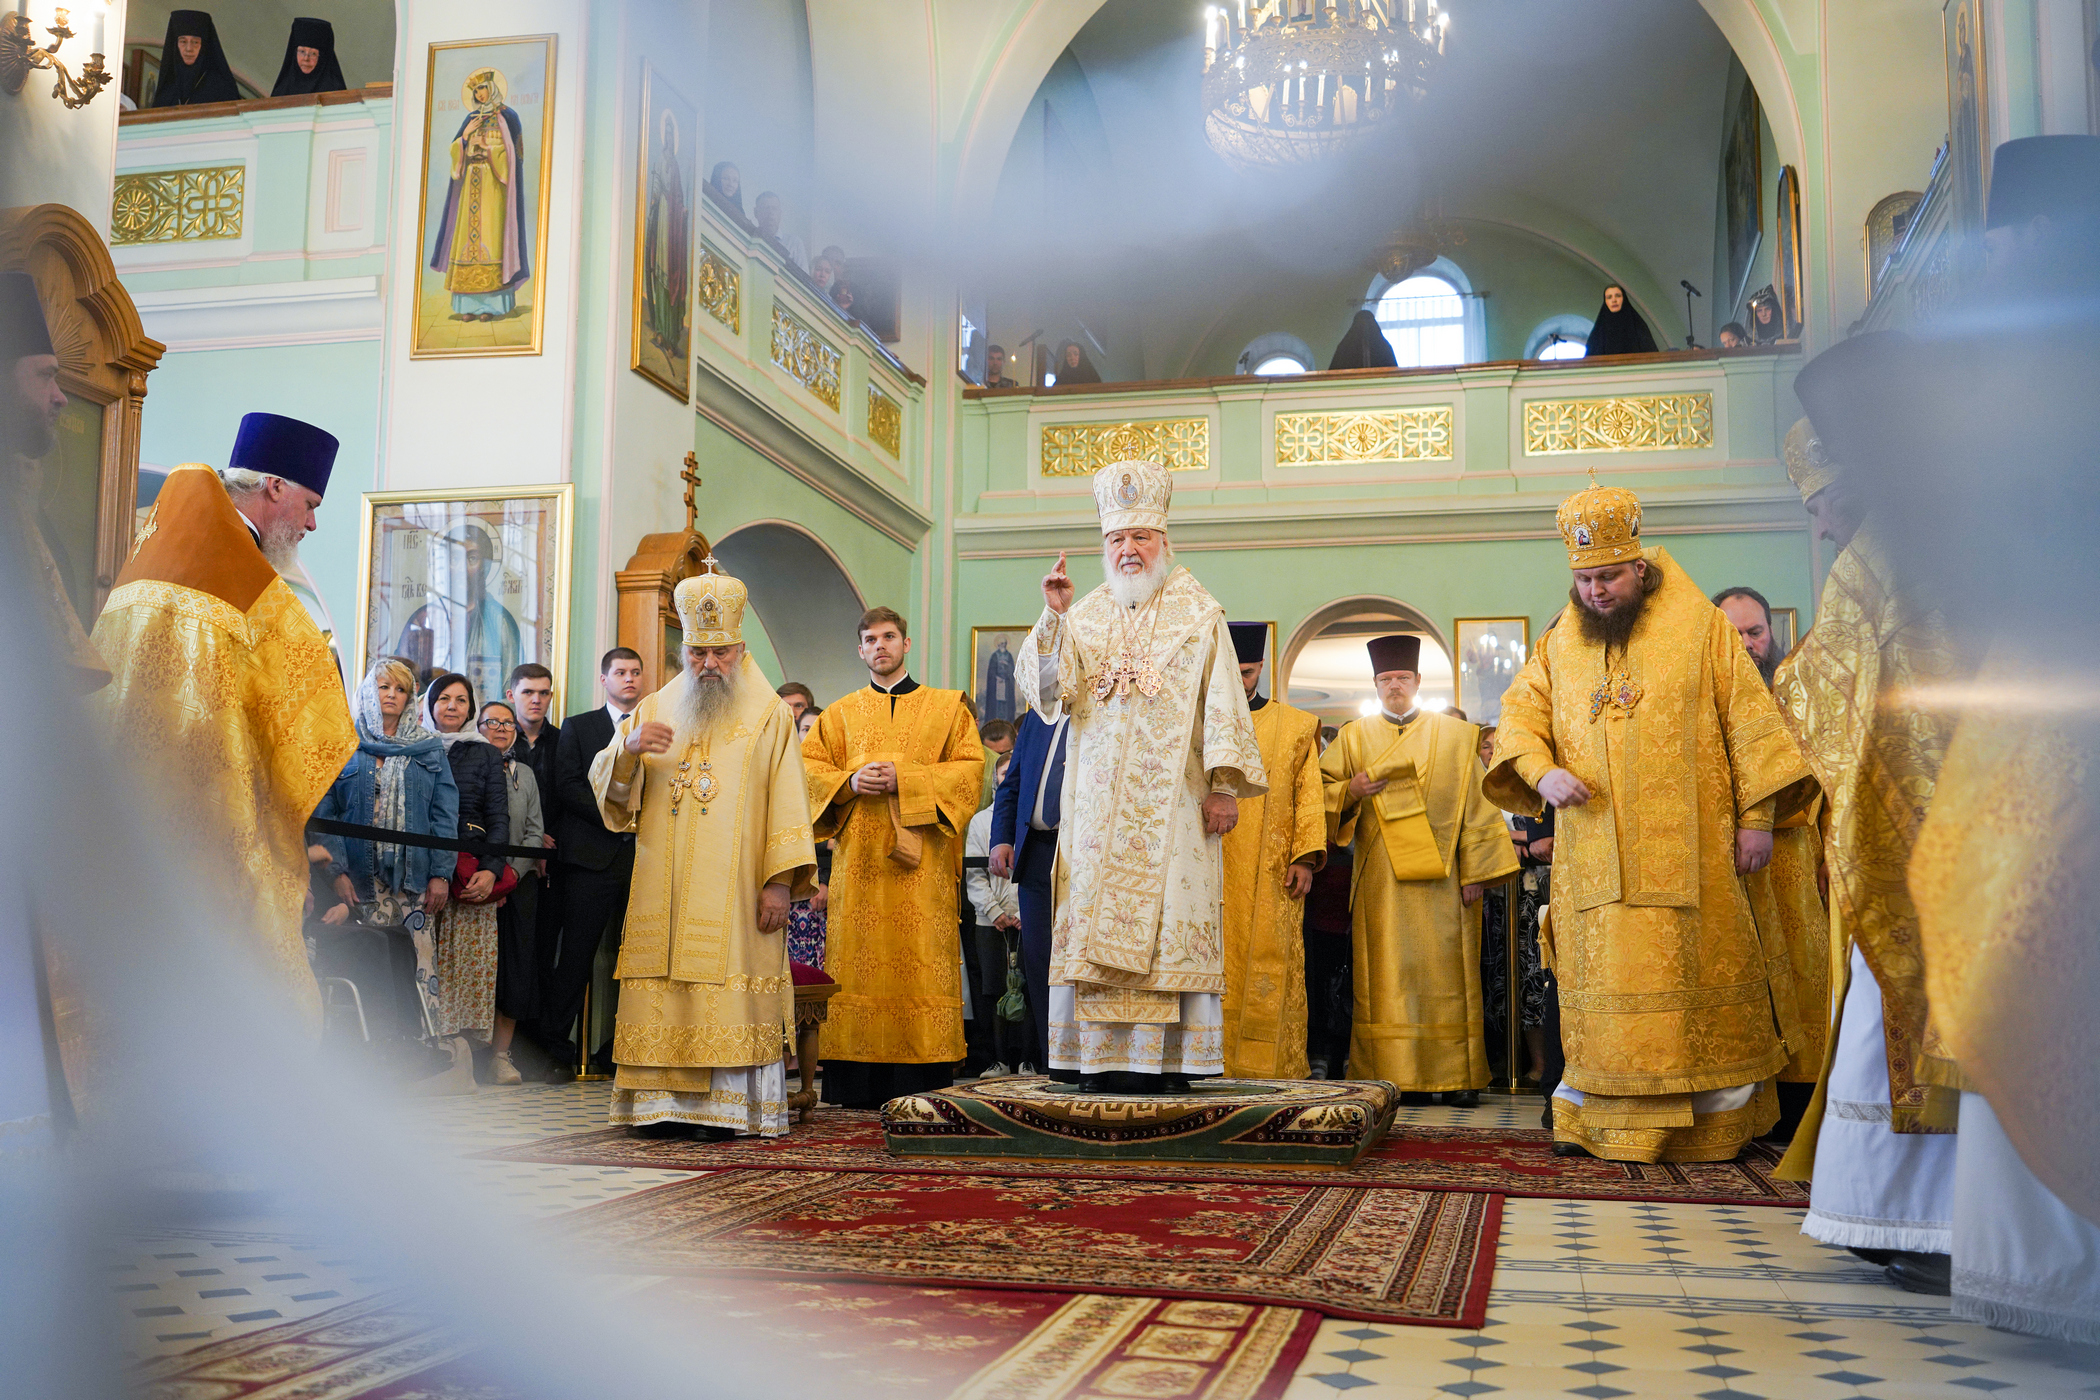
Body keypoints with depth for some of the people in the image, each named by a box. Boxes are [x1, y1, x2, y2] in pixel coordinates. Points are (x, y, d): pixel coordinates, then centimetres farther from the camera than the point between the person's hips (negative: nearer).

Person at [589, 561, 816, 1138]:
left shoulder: (771, 717, 6)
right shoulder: (655, 710, 16)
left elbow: (788, 803, -1)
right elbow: (607, 788, 11)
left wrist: (781, 880, -11)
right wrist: (629, 747, -11)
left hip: (736, 892, -3)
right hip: (663, 892, 3)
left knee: (729, 997, -7)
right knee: (664, 995, -1)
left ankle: (725, 1107, -4)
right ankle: (666, 1104, 2)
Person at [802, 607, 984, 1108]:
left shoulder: (947, 707, 12)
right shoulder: (840, 714, 18)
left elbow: (970, 767, 1)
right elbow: (809, 768, 12)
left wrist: (905, 780, -11)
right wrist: (850, 782, -8)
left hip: (920, 860, -2)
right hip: (858, 860, 2)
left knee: (920, 962, -7)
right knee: (860, 962, -4)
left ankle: (923, 1080, -4)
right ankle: (860, 1083, -2)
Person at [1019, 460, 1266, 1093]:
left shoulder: (1198, 613, 7)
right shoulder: (1085, 616, 13)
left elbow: (1223, 702, 1)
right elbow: (1046, 691, 1)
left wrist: (1224, 786, -8)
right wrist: (1054, 617, -12)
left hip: (1171, 801, -2)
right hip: (1098, 800, 3)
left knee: (1167, 919, -6)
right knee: (1097, 922, -2)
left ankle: (1168, 1060, -4)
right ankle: (1103, 1059, 1)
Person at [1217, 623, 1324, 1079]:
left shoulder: (1295, 725, 11)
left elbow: (1308, 795, 6)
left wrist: (1305, 857, -5)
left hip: (1270, 871, 0)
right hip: (1210, 870, 1)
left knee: (1268, 964, -3)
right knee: (1217, 967, -3)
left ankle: (1270, 1069, -1)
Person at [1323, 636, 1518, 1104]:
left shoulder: (1455, 737, 9)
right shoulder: (1353, 737, 13)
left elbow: (1474, 806, 5)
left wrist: (1474, 870, -3)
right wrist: (1350, 791, -9)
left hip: (1440, 877, -1)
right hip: (1380, 881, 1)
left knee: (1446, 972, -2)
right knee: (1386, 974, -3)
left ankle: (1457, 1075, 2)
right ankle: (1391, 1076, -1)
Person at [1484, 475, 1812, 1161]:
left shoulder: (1699, 626, 1)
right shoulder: (1559, 644, 11)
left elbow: (1749, 722, 1)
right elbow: (1517, 718, 11)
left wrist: (1756, 818, -4)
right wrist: (1542, 772, -10)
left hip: (1687, 848, -2)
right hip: (1593, 855, 3)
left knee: (1697, 975, 1)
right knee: (1604, 985, 3)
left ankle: (1718, 1118, 12)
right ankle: (1595, 1115, 9)